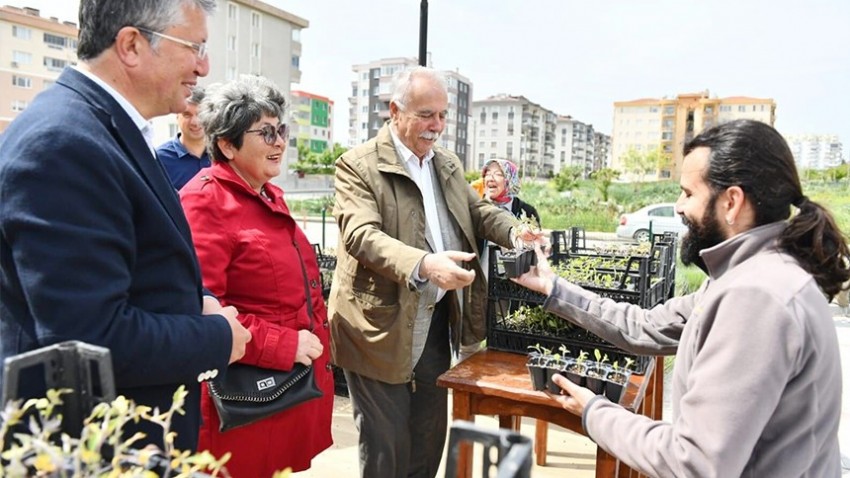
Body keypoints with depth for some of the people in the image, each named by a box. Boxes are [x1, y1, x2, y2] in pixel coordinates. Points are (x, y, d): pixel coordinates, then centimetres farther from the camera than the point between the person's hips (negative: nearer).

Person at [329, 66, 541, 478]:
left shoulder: (448, 164, 12)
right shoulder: (358, 165, -13)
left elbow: (478, 210, 14)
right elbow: (362, 236, -26)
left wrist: (514, 233, -9)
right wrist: (424, 264, -43)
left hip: (437, 320, 7)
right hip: (383, 325, -6)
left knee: (430, 434, 21)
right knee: (385, 442, 9)